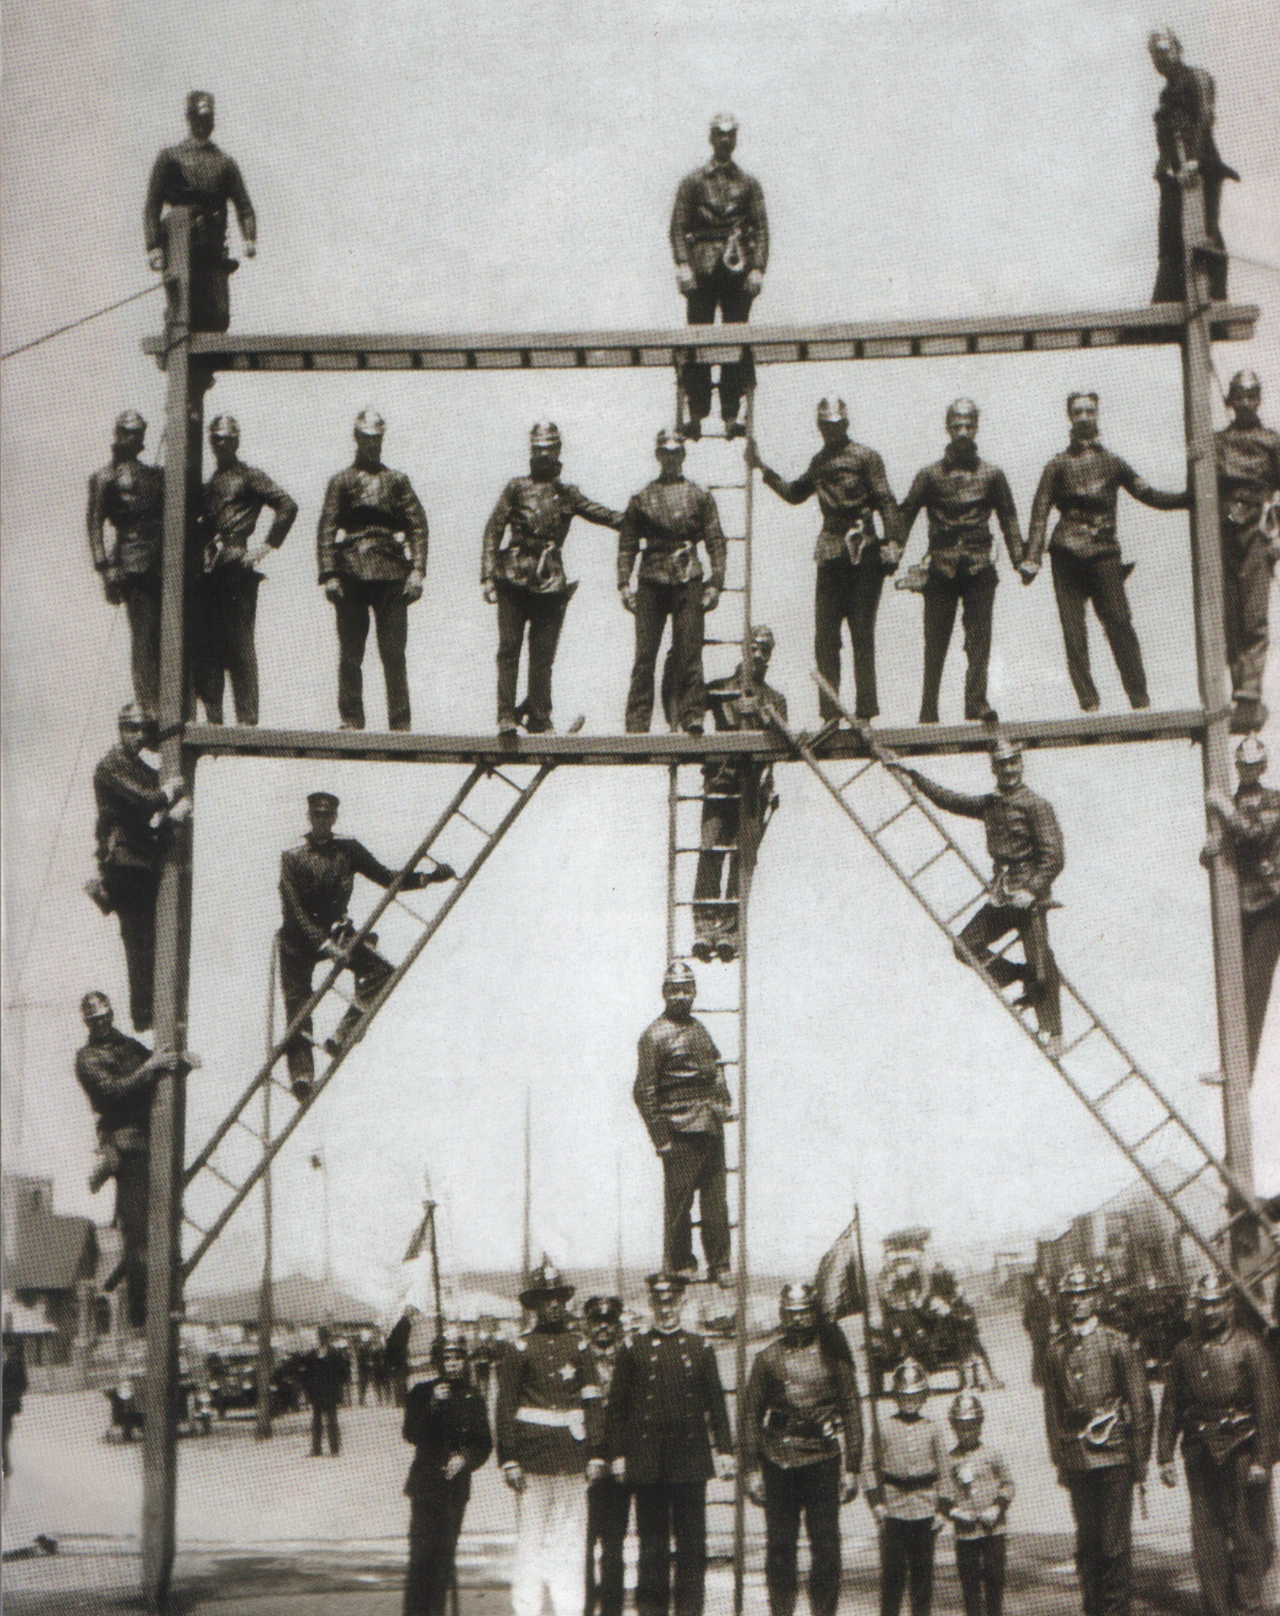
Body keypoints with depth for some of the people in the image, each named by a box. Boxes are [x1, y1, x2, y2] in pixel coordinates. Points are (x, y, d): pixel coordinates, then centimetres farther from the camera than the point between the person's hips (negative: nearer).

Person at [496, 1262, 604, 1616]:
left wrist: (596, 1454, 5)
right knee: (531, 1538, 0)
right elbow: (505, 1408, 1)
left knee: (571, 1539, 4)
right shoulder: (518, 1349, 3)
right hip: (532, 1457, -3)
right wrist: (509, 1460, -5)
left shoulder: (579, 1346, 11)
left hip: (571, 1459, 3)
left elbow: (593, 1402, 11)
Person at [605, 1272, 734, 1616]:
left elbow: (716, 1403, 11)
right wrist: (618, 1455, 0)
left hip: (690, 1460, 1)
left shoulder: (700, 1349, 10)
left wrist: (725, 1450, 4)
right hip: (647, 1464, -1)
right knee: (652, 1542, 2)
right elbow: (616, 1406, 5)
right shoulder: (632, 1350, 6)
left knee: (691, 1541, 1)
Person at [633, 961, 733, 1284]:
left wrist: (723, 1107, 16)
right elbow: (643, 1092, -8)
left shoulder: (699, 1029, 18)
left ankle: (719, 1264, 12)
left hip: (711, 1128, 7)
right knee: (679, 1200, -2)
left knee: (715, 1200, 7)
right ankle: (680, 1264, 7)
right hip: (681, 1133, -7)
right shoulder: (654, 1036, -5)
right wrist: (660, 1136, -12)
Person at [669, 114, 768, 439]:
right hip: (702, 270, -1)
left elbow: (762, 229, 8)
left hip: (738, 268, 1)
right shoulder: (693, 181, 9)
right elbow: (678, 226, 4)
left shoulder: (749, 184, 14)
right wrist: (683, 264, -9)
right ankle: (696, 413, 0)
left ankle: (731, 415, 2)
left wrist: (758, 268, -4)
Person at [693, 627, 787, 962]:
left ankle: (730, 929, -8)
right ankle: (704, 925, -17)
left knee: (744, 853, -7)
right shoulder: (719, 689, 17)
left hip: (755, 784, 1)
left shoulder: (774, 699, 18)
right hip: (720, 778, -1)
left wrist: (759, 717, -14)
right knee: (711, 849, -14)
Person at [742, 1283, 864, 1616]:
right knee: (780, 1545, 3)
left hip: (823, 1460, -1)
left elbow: (852, 1412, 8)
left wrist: (852, 1468, 3)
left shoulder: (833, 1355, 6)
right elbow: (750, 1415, 9)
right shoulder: (768, 1358, 7)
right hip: (779, 1460, 1)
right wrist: (752, 1470, 3)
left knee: (826, 1544, -3)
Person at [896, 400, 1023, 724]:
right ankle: (928, 712, 4)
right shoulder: (930, 475, 7)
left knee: (979, 637, -7)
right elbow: (905, 514, 6)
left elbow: (1008, 518, 11)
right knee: (935, 640, 1)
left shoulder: (992, 474, 9)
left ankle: (977, 703, -8)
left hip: (979, 566, 1)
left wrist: (1019, 558, 2)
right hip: (940, 569, 0)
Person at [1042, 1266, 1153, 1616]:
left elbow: (1140, 1401, 2)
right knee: (1086, 1542, 6)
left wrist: (1141, 1456, -1)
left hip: (1114, 1453, -3)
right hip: (1077, 1459, 3)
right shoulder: (1056, 1351, 10)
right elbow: (1052, 1409, 14)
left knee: (1114, 1542, -5)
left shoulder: (1117, 1343, 2)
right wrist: (1058, 1460, 10)